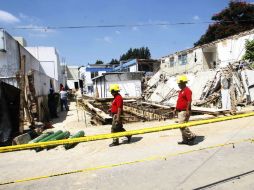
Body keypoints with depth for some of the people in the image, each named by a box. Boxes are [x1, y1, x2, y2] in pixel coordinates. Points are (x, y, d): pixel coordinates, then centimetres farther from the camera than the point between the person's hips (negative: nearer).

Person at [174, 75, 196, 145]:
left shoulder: (187, 90, -14)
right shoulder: (181, 91, 17)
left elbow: (189, 101, -21)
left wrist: (187, 110, -25)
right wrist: (176, 108, 20)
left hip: (184, 111, -10)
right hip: (180, 111, 10)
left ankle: (192, 136, 6)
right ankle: (185, 140, 21)